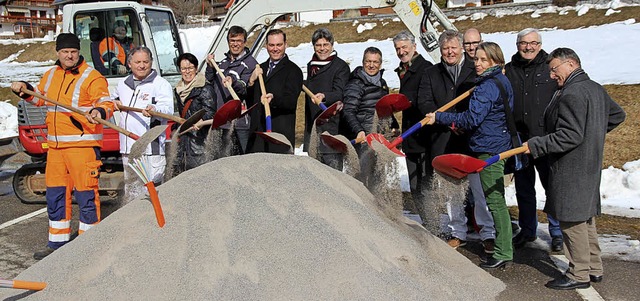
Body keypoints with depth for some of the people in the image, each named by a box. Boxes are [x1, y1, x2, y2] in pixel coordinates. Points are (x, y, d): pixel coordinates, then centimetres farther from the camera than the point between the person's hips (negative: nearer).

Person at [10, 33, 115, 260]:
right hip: (55, 144, 8)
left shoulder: (92, 77, -7)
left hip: (83, 144, -7)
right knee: (55, 194, 14)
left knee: (85, 194, -5)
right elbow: (40, 97, 31)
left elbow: (106, 104, -16)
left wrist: (100, 112, -37)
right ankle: (57, 243, 27)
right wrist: (24, 90, 13)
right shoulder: (51, 75, 15)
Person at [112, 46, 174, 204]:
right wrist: (115, 102, 13)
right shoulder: (123, 84, 16)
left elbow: (167, 109, -20)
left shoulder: (161, 84, -5)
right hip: (127, 149, 7)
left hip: (151, 150, -7)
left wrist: (155, 110, -41)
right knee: (130, 192, 17)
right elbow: (113, 98, 37)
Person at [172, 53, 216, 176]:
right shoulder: (178, 89, 18)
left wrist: (201, 119, -37)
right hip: (183, 137, 8)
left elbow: (210, 112, -17)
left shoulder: (205, 88, -7)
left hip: (200, 138, -7)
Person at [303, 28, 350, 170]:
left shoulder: (341, 66, -4)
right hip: (312, 122, 7)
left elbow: (339, 93, -19)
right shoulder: (311, 65, 18)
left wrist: (324, 96, -34)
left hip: (332, 121, -7)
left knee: (333, 161, -11)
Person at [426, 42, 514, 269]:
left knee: (495, 201, -5)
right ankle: (504, 249, 28)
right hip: (499, 145, 11)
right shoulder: (502, 82, 14)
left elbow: (472, 119, -23)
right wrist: (460, 123, 14)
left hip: (489, 149, -11)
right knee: (496, 200, 18)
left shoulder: (487, 86, -18)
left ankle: (503, 253, 2)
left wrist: (438, 117, -18)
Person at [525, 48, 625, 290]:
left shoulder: (571, 94, -20)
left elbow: (570, 136, -25)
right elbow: (617, 115, 25)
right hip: (590, 166, 10)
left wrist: (535, 145, -20)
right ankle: (594, 269, 26)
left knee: (572, 221, -2)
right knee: (586, 218, 17)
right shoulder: (597, 89, 12)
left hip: (570, 170, -10)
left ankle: (579, 274, 7)